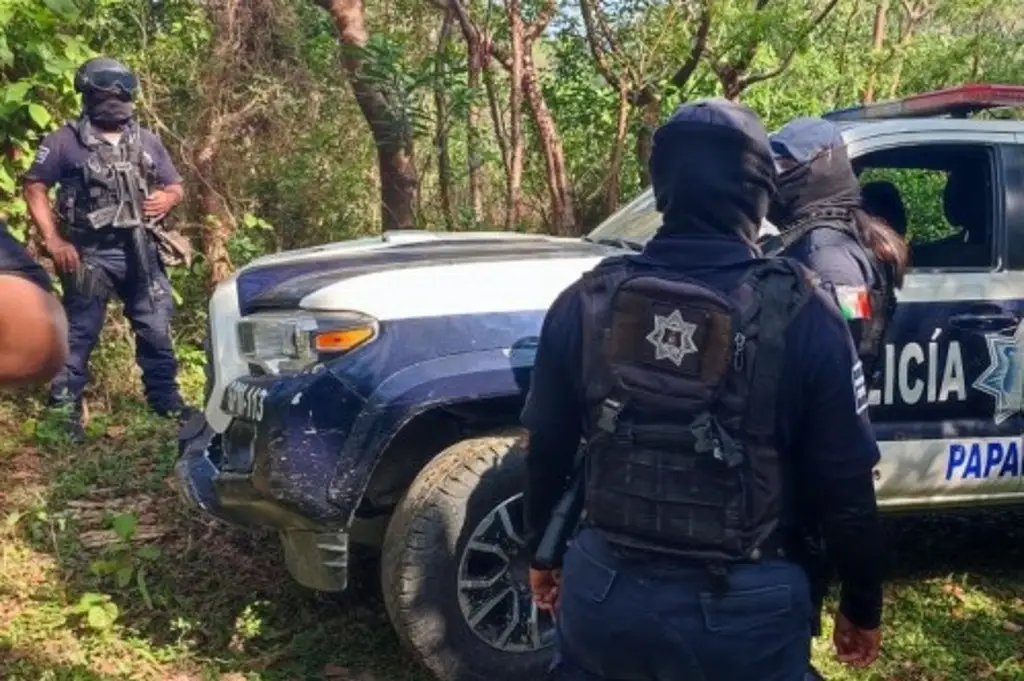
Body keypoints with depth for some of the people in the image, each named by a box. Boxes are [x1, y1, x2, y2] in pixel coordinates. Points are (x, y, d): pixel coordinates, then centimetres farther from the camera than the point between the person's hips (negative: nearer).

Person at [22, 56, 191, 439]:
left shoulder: (146, 141, 12)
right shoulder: (66, 141, -2)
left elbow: (175, 187, 18)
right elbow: (35, 188, -2)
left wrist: (167, 199, -7)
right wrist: (53, 241, -10)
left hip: (139, 251, 4)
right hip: (89, 253, -4)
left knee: (155, 329, 8)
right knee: (78, 334, 1)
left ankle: (167, 401, 21)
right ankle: (65, 412, 8)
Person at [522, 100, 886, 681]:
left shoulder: (587, 302, -5)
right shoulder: (801, 314, -12)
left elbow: (547, 450, 5)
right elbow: (846, 485, -7)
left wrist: (542, 554, 20)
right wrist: (863, 605, 7)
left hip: (604, 592, 2)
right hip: (742, 609, -2)